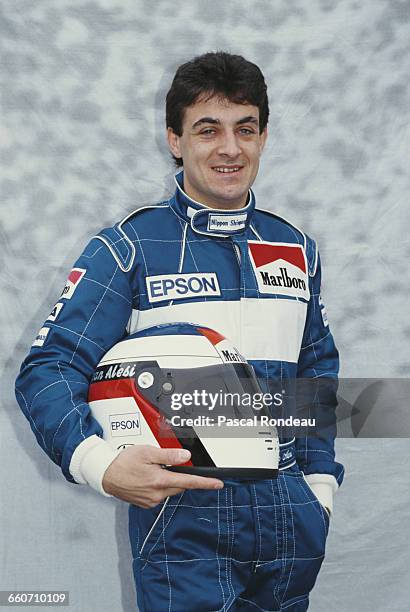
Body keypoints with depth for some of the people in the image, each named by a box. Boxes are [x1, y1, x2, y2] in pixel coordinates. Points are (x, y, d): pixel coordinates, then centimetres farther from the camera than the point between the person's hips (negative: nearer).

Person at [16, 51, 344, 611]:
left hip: (287, 512, 5)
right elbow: (48, 369, -12)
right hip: (183, 515, -5)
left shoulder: (297, 250, 11)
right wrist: (102, 465, -29)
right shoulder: (132, 247, -6)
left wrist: (321, 481, 13)